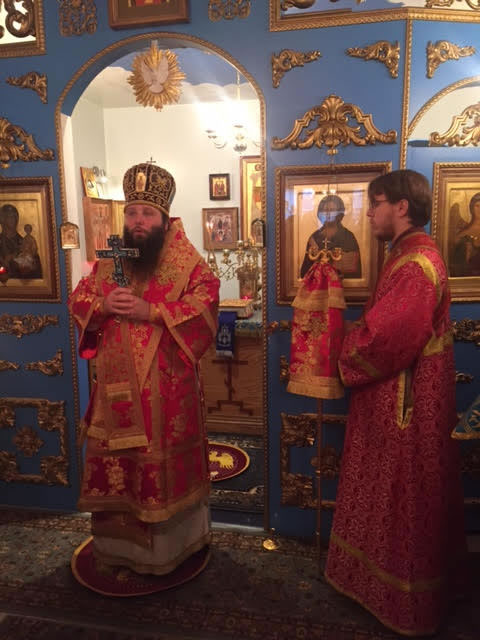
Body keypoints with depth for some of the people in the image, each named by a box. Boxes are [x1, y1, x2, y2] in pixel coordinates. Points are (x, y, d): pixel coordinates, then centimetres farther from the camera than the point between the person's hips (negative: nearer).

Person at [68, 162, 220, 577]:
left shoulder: (188, 263, -5)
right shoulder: (109, 259, 10)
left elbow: (204, 306, -16)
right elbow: (78, 300, 11)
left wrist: (150, 312, -23)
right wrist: (103, 305, -12)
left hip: (167, 386, -4)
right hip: (117, 382, 5)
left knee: (165, 463, 7)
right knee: (116, 462, 15)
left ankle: (167, 542, 29)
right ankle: (122, 539, 37)